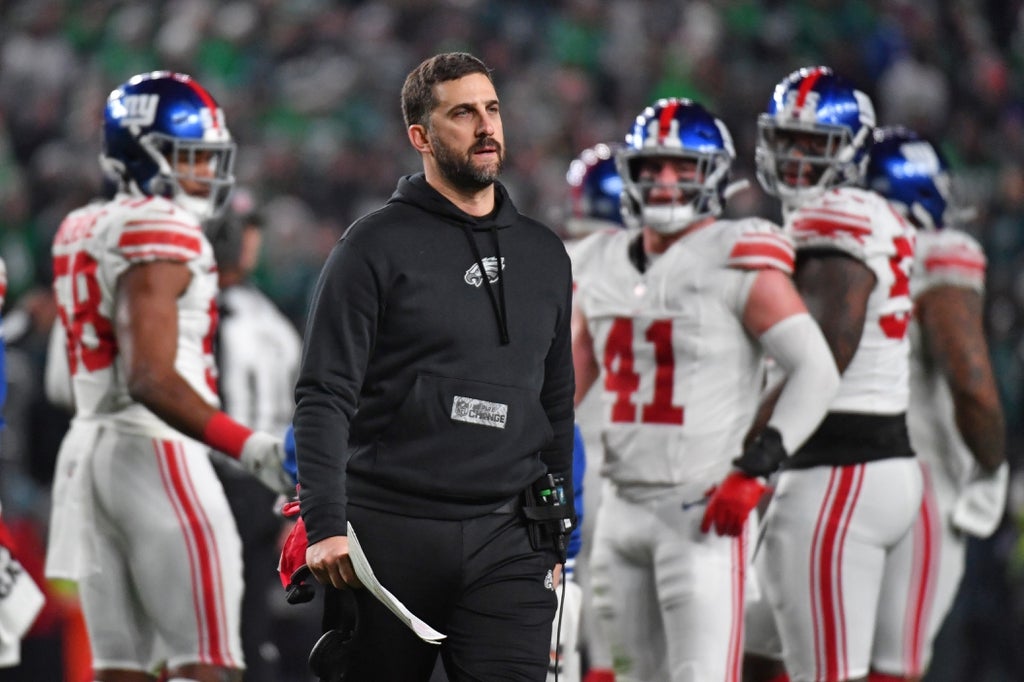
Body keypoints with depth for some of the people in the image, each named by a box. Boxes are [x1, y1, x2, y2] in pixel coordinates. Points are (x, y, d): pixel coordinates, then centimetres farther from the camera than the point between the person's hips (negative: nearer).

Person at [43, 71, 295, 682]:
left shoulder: (82, 232, 15)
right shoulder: (159, 237, -13)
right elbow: (151, 379, -22)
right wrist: (250, 448, -28)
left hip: (89, 445, 9)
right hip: (154, 451, -9)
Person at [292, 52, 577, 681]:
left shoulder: (544, 253, 15)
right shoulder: (377, 246, -1)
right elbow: (325, 397, -6)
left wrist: (555, 536, 19)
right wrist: (326, 527, -16)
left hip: (507, 541, 3)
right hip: (391, 531, -3)